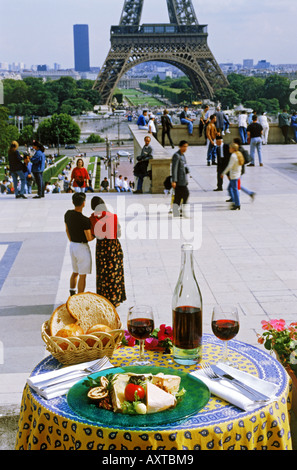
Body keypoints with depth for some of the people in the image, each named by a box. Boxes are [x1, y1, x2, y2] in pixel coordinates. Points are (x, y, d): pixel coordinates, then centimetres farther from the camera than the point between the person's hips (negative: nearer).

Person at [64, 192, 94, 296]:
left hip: (72, 246, 8)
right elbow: (89, 238, -20)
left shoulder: (68, 214, -3)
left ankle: (72, 295, 34)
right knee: (83, 275, 5)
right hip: (83, 248, -8)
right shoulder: (85, 220, -26)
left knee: (75, 272, 24)